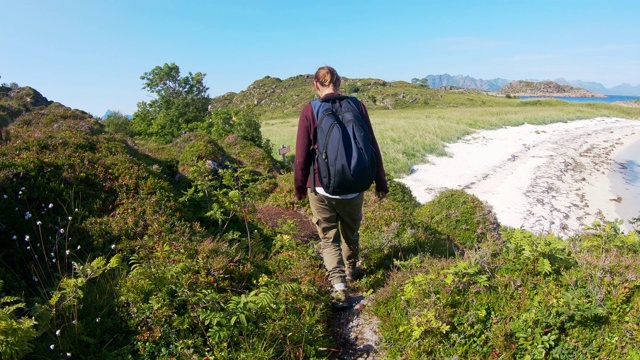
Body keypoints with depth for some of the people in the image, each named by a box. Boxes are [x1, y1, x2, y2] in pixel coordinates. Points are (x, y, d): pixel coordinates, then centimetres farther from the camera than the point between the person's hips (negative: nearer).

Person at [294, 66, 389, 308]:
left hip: (321, 188, -3)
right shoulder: (357, 106, -2)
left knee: (329, 238, 11)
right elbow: (372, 147, 0)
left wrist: (299, 187, 8)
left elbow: (302, 156, -6)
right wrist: (380, 182, 10)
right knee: (351, 232, 24)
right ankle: (351, 270, 46)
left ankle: (339, 288, 3)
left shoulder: (310, 111, -8)